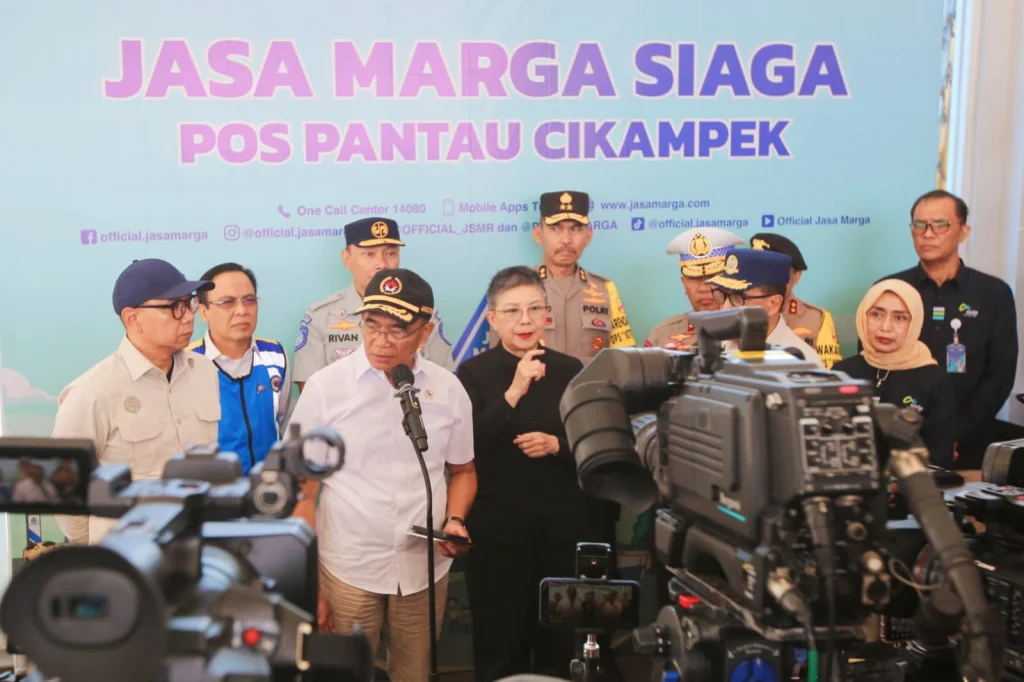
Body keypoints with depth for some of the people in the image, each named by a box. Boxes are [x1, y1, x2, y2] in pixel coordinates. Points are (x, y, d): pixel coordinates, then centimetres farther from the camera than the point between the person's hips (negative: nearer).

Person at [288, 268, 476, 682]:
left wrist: (455, 521, -5)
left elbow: (462, 471, 14)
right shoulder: (325, 387, -9)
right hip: (348, 569, -2)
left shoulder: (448, 389, 0)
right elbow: (304, 494, -5)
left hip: (425, 569, 2)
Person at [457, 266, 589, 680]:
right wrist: (514, 392, -22)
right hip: (496, 525, -2)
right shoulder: (473, 373, -3)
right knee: (498, 643, 6)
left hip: (563, 522, 2)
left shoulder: (570, 370, 4)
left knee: (559, 638, 13)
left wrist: (557, 445, -13)